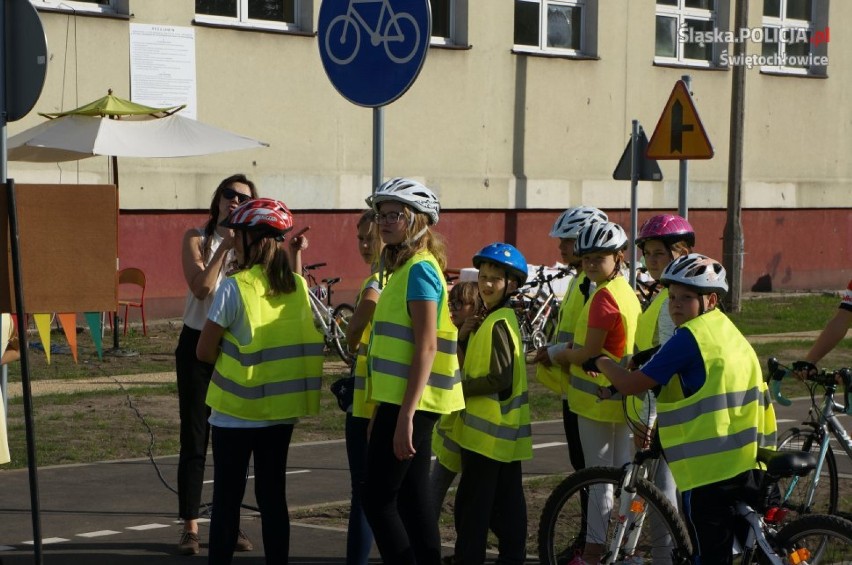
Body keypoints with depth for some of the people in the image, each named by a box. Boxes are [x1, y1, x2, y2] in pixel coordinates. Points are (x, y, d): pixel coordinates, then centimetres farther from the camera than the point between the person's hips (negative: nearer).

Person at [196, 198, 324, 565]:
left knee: (227, 499, 4)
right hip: (282, 410, 5)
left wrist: (231, 358, 8)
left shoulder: (235, 289, -14)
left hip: (237, 411, -5)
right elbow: (306, 345, 10)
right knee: (273, 496, 11)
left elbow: (204, 352, -10)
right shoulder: (299, 287, 1)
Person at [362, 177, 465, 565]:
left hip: (409, 402, -10)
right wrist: (384, 409, 22)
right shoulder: (402, 267, 17)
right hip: (401, 401, 10)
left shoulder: (419, 269, -13)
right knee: (413, 501, 11)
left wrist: (405, 415, -24)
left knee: (378, 502, -8)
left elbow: (426, 346, -20)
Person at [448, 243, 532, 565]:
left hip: (489, 431, -10)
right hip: (503, 429, 10)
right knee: (506, 500, 11)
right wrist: (463, 384, 9)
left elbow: (500, 378, -21)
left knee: (472, 503, -5)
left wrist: (460, 387, -13)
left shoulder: (498, 324, -15)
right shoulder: (497, 319, 16)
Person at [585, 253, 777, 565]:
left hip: (710, 466, -9)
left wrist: (600, 363, 5)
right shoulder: (729, 332, 15)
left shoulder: (689, 337, -12)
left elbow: (632, 385, -12)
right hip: (747, 462, 9)